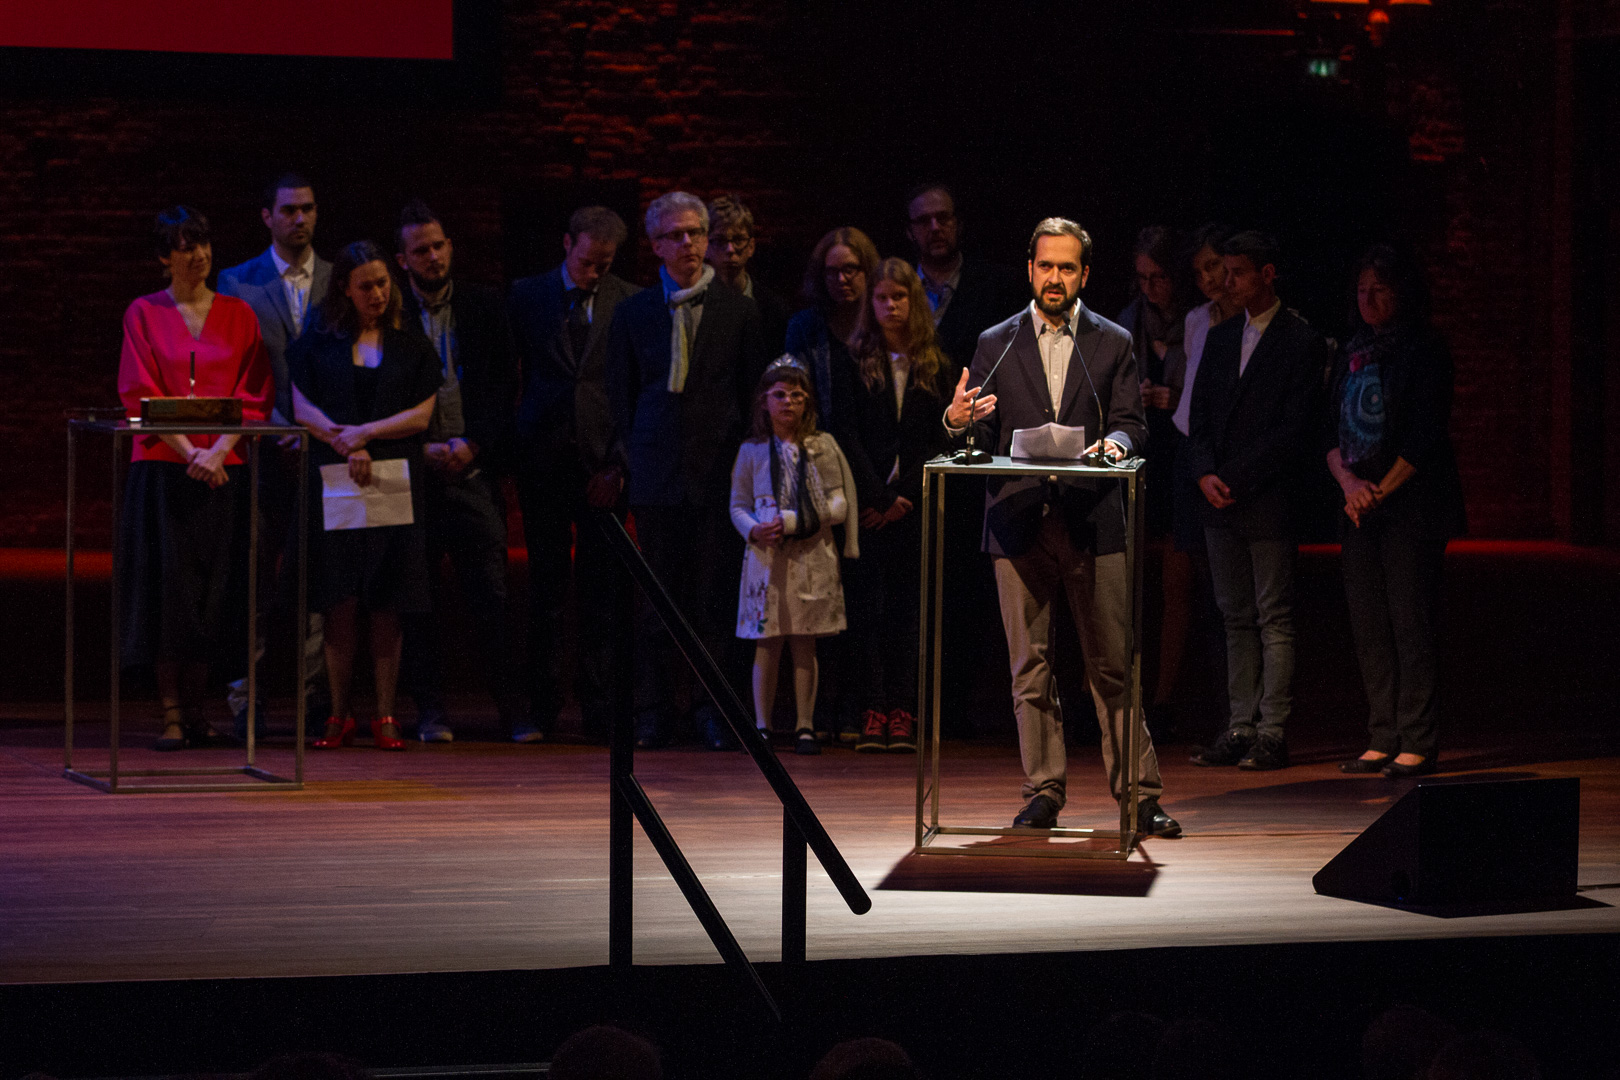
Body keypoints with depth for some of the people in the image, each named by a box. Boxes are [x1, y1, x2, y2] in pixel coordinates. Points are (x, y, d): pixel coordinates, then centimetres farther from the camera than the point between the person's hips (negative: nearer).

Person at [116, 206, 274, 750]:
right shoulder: (144, 314, 4)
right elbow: (140, 395, -2)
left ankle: (191, 707, 10)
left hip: (223, 470, 2)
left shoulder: (238, 316, 9)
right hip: (162, 467, -2)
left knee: (213, 593, 0)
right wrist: (188, 451, -13)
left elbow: (253, 398, 5)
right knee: (168, 587, -6)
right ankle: (172, 714, -4)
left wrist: (219, 450, -11)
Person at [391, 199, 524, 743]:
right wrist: (422, 449, -7)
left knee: (491, 594, -5)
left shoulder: (485, 306, 9)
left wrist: (474, 444, -6)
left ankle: (514, 712, -2)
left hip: (473, 469, 0)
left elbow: (505, 386, 6)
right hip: (414, 472, 0)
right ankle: (429, 711, 6)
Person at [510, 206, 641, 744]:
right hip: (543, 457, 1)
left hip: (604, 460, -1)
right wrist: (510, 447, 1)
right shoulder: (527, 296, 6)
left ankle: (600, 710, 3)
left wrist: (622, 461, -6)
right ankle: (542, 711, 9)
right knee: (545, 587, 5)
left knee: (604, 592, -1)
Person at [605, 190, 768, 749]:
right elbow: (621, 395, 12)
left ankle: (716, 709, 6)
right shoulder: (634, 312, 9)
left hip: (718, 467, -1)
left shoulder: (737, 310, 6)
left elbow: (753, 394, 8)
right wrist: (628, 450, 3)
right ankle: (653, 712, 8)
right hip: (657, 468, 1)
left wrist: (745, 461, 1)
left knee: (714, 594, -1)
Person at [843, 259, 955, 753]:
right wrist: (879, 497, -10)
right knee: (866, 604, -4)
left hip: (912, 504, 1)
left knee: (905, 606, 2)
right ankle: (873, 713, -4)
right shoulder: (854, 361, 4)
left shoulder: (936, 367, 8)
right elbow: (850, 438, -2)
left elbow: (941, 441, 4)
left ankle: (902, 714, 1)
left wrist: (903, 496, -6)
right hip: (868, 504, -1)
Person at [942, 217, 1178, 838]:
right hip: (1018, 523, 1)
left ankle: (1139, 795, 3)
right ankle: (1043, 793, 9)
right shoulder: (995, 345, 10)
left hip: (1092, 523, -1)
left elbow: (1132, 423, 3)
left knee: (1113, 665, -1)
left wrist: (1114, 442, -20)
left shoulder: (1113, 344, 9)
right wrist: (958, 420, -16)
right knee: (1029, 667, 2)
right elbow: (984, 438, 7)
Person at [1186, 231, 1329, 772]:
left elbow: (1292, 430, -11)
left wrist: (1235, 478, -14)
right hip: (1221, 504, 6)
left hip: (1270, 503, -6)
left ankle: (1272, 732, -3)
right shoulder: (1220, 338, 16)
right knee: (1237, 619, 8)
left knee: (1275, 621, -4)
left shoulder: (1302, 342, -5)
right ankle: (1240, 728, 10)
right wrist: (1205, 474, -4)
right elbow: (1200, 418, 14)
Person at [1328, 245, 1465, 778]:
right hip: (1360, 507, 6)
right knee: (1368, 625, 4)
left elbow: (1425, 435, -9)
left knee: (1411, 620, -8)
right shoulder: (1352, 353, 16)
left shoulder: (1424, 350, -3)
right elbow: (1331, 429, 13)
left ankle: (1418, 744, -6)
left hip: (1410, 502, -6)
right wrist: (1348, 481, -5)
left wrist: (1379, 490, -9)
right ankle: (1383, 740, 10)